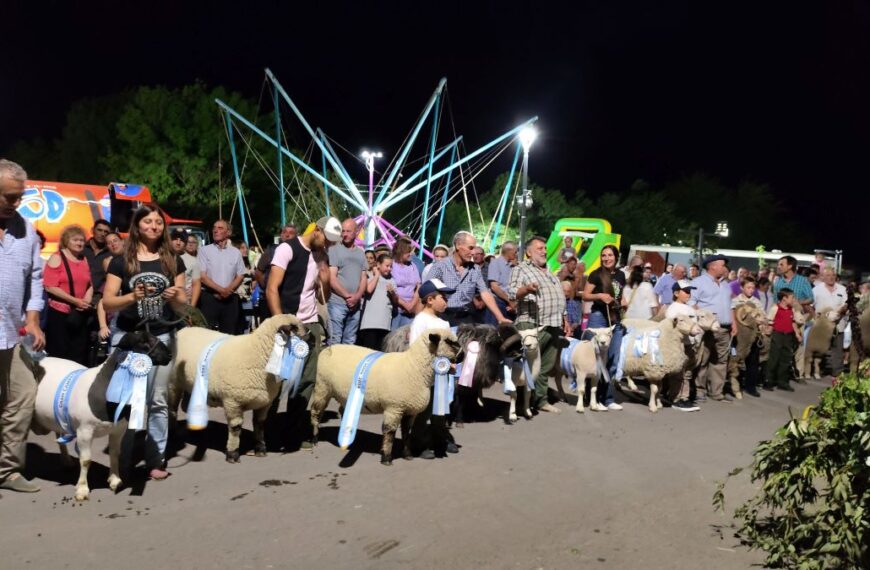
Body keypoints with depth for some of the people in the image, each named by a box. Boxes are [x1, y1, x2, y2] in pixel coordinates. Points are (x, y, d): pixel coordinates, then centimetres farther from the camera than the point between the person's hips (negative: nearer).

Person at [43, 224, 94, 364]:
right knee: (59, 355, 2)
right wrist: (75, 301, -18)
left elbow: (89, 284, 18)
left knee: (79, 354, 10)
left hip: (80, 314, 6)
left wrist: (88, 298, -4)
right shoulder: (57, 258, -6)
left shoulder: (84, 259, 12)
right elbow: (50, 287, -14)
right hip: (59, 313, -6)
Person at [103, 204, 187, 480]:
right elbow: (107, 303, -3)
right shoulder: (121, 261, 1)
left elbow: (182, 304, 8)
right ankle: (123, 459, 16)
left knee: (157, 400, 5)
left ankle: (156, 459, 14)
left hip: (162, 337, 1)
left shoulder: (173, 260, 7)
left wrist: (175, 296, -14)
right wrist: (133, 296, -20)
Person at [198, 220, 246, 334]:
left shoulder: (235, 252, 9)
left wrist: (228, 290, -9)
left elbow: (240, 276, 8)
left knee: (229, 333, 5)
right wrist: (221, 290, -14)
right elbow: (202, 276, -6)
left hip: (230, 299, 3)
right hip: (209, 297, -3)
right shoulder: (204, 250, 0)